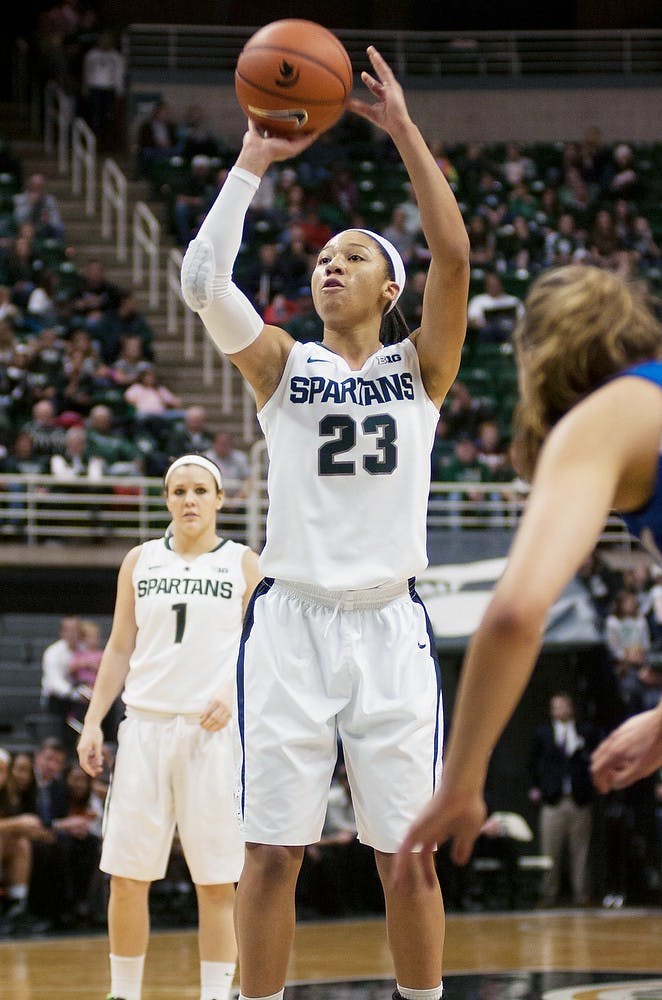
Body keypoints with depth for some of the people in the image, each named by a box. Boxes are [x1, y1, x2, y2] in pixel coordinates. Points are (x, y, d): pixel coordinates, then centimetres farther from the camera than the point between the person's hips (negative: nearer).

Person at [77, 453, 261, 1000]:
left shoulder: (244, 565, 5)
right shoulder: (140, 561, 12)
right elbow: (120, 649, 14)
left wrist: (232, 693, -15)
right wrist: (93, 721, 7)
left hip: (213, 730, -2)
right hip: (146, 724, 2)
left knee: (217, 881, -2)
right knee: (127, 874, 0)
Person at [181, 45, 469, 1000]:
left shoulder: (420, 365, 7)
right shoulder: (280, 363, 8)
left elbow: (453, 255, -8)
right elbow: (202, 278, -9)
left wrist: (405, 131, -9)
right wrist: (254, 161, -9)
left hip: (389, 626, 0)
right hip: (292, 622, 0)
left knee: (408, 851, 2)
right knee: (273, 849, -1)